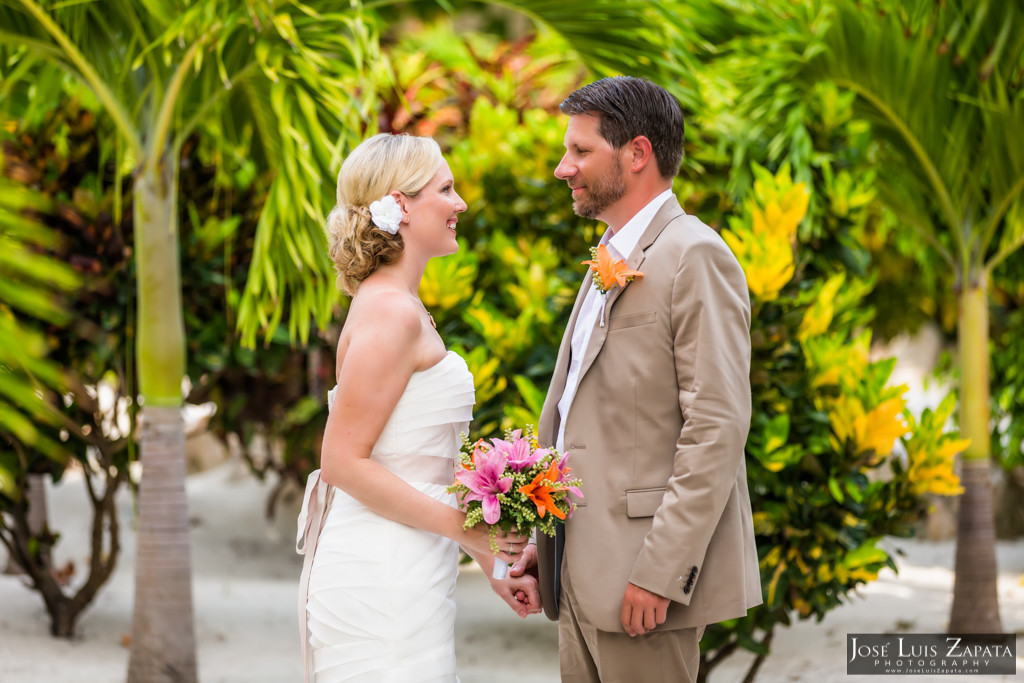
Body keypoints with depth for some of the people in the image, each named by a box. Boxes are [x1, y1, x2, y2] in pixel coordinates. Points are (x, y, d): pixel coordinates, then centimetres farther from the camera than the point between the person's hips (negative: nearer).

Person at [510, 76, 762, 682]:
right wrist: (546, 542, 13)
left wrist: (660, 572, -21)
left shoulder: (696, 257, -11)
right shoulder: (611, 262, 19)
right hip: (582, 578, 9)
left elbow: (718, 427, -18)